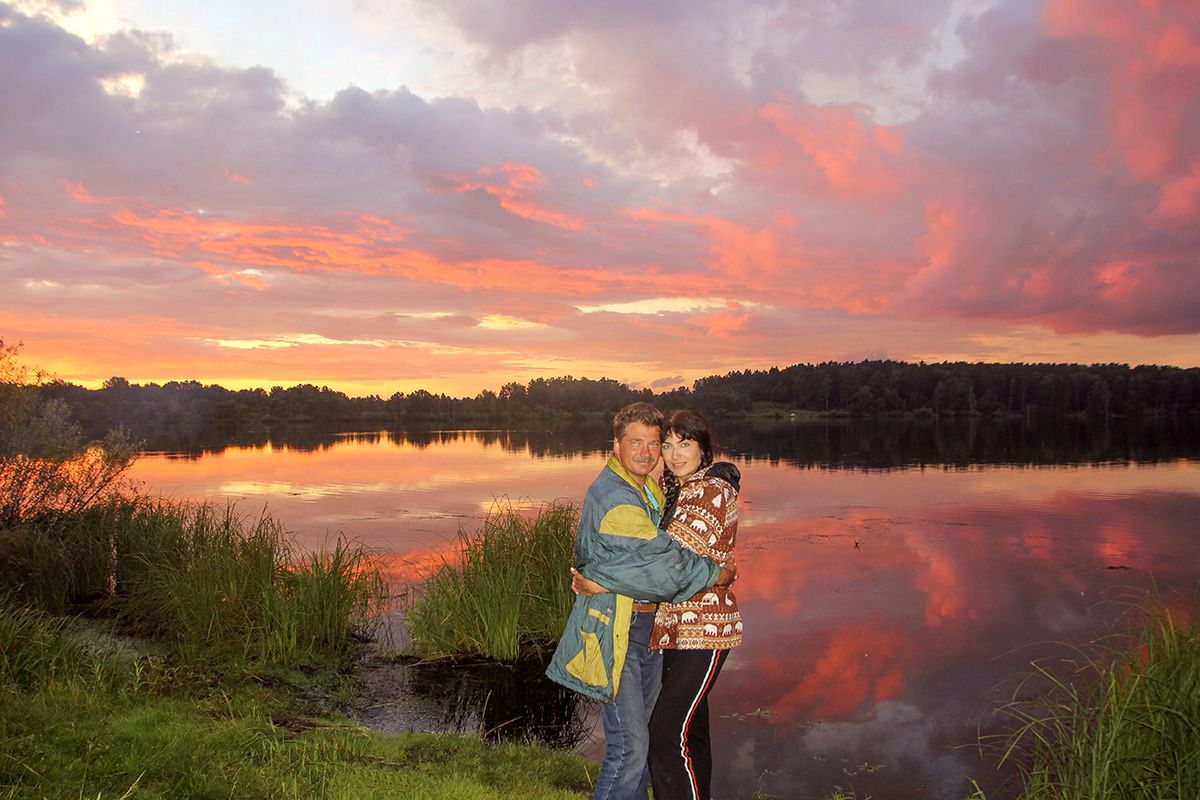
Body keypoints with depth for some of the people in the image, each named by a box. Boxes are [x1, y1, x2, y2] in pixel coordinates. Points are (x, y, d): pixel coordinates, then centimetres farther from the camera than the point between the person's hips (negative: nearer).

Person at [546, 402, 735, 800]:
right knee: (628, 745, -8)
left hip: (648, 624, 9)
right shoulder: (612, 499, -22)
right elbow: (662, 561, -25)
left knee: (639, 732, 20)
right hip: (615, 630, -9)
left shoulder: (649, 487, 8)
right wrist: (719, 574, -10)